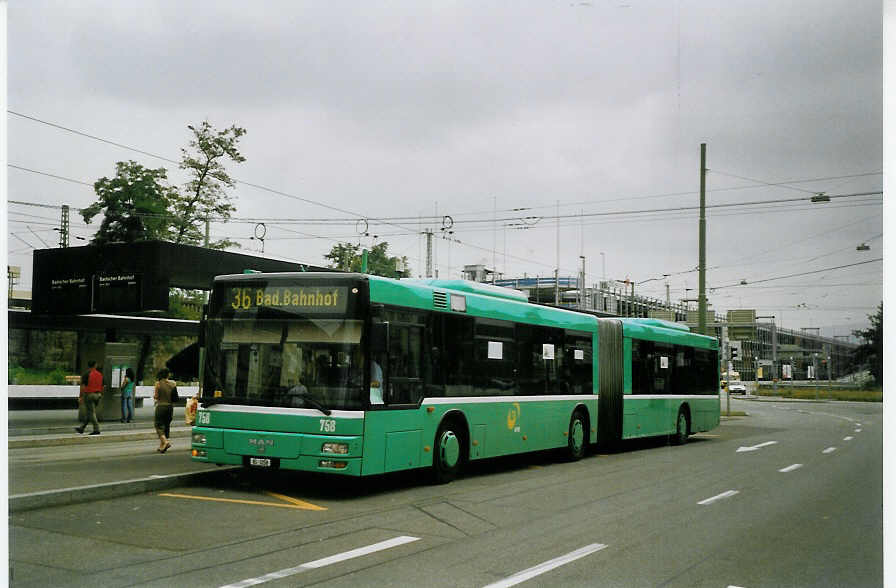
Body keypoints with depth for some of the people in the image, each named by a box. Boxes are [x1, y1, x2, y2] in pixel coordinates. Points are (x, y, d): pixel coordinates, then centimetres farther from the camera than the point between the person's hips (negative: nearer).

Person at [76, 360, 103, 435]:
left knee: (91, 413, -4)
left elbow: (83, 387, -14)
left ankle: (96, 429, -9)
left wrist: (81, 396, -9)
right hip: (98, 395, 6)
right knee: (88, 413, 15)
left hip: (89, 395, -6)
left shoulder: (86, 375, -10)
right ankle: (81, 428, 23)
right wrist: (100, 395, 19)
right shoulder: (100, 374, 6)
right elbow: (103, 386, 9)